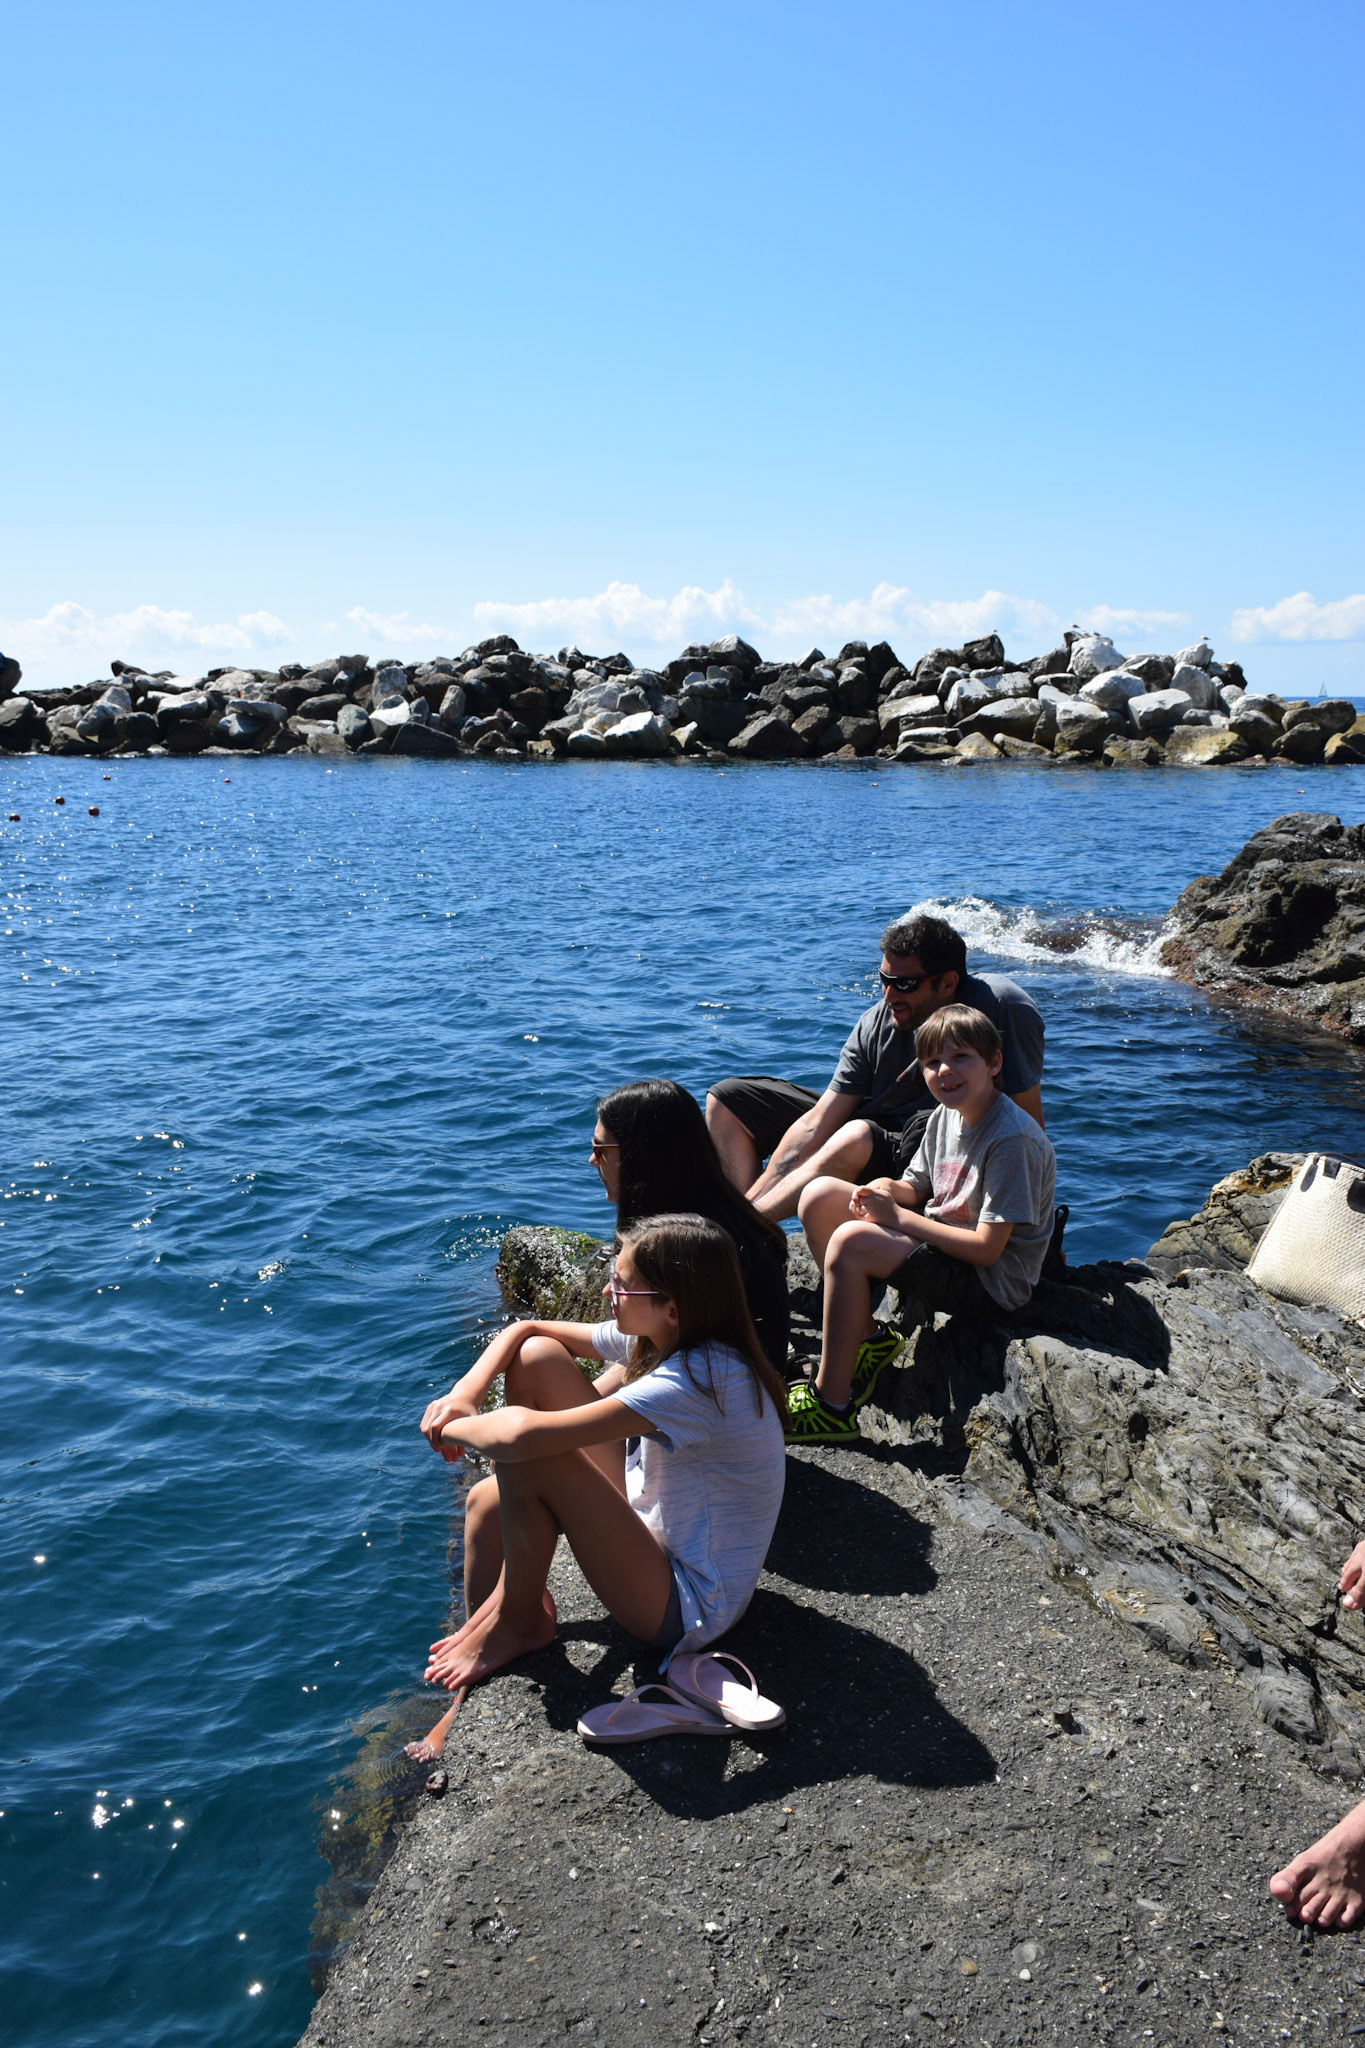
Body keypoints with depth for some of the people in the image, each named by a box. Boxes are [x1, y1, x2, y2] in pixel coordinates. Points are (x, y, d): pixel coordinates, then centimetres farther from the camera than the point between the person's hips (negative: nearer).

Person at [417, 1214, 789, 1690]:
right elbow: (524, 1332, 8)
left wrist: (454, 1427, -17)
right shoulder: (656, 1339, -2)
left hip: (689, 1611, -10)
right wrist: (464, 1395, -10)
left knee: (526, 1451, -24)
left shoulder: (698, 1380, -31)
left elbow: (521, 1436, -38)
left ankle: (518, 1620, 4)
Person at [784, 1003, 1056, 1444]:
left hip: (990, 1281, -9)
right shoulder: (946, 1115, 2)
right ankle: (866, 1338, 8)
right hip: (943, 1240, 9)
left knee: (851, 1241, -28)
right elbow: (916, 1188, 15)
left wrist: (898, 1217, -20)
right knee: (820, 1197, 0)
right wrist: (886, 1190, -10)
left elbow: (987, 1249, -25)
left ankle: (832, 1405, -18)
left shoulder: (1013, 1140, -23)